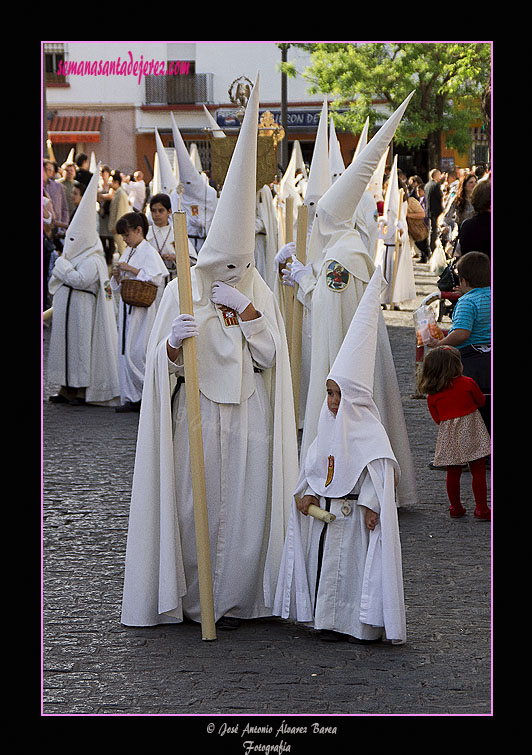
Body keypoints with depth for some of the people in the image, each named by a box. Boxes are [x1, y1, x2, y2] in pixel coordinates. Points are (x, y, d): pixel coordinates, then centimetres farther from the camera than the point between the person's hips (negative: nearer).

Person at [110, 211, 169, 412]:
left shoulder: (149, 252, -9)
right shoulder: (127, 252, 15)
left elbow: (155, 278, -21)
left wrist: (131, 269, -18)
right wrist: (117, 275, -2)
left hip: (143, 308, -8)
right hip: (127, 308, 8)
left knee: (136, 353, -10)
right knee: (125, 352, 7)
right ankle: (132, 398, 12)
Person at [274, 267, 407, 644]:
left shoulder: (370, 432, -15)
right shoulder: (330, 426, 7)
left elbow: (380, 472, -17)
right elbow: (315, 463, 14)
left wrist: (369, 505, -19)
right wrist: (308, 492, 4)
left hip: (355, 514, -7)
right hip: (326, 510, 7)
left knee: (356, 564, -3)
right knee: (325, 562, 11)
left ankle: (366, 624, 7)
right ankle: (332, 622, 21)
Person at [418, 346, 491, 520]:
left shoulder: (432, 396, -1)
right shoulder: (467, 383, -7)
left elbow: (437, 419, 7)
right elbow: (481, 401, 7)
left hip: (449, 438, 3)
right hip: (471, 432, -3)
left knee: (453, 474, 12)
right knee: (478, 471, 3)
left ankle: (455, 507, 20)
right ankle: (481, 508, 4)